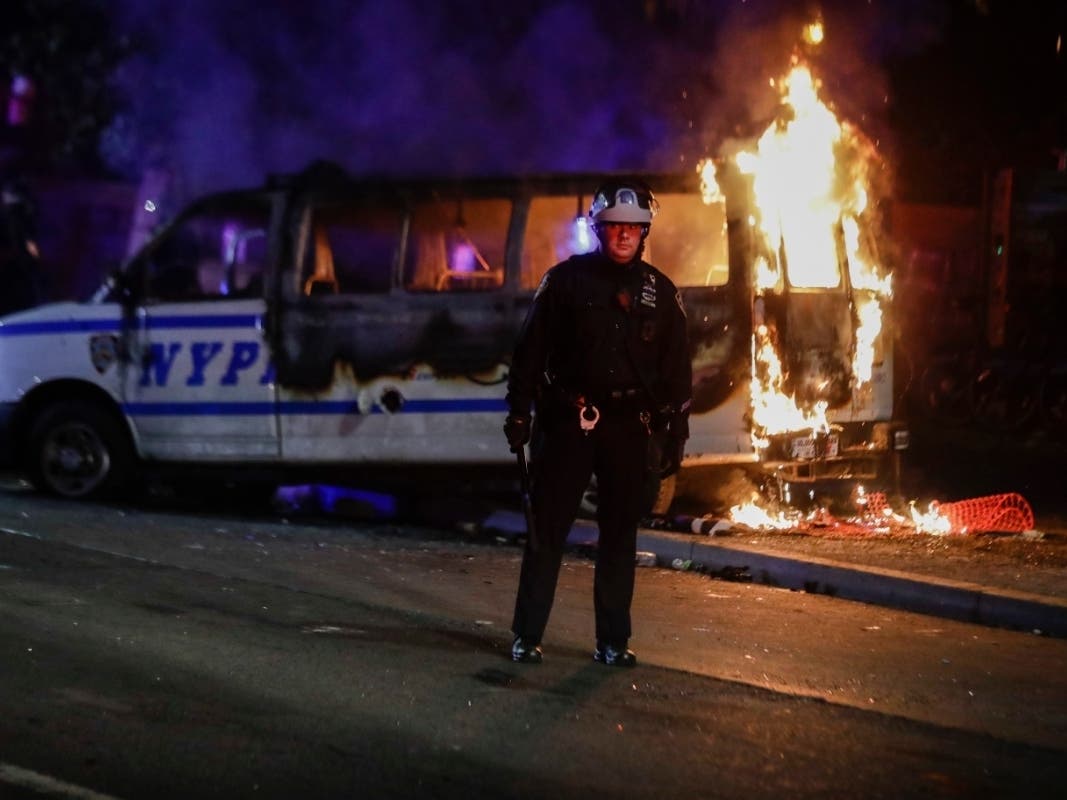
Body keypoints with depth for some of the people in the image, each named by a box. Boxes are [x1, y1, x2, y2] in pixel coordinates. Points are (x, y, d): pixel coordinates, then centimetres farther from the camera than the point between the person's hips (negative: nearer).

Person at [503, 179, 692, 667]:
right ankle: (526, 636, 4)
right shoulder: (566, 280, 0)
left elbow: (677, 369, 11)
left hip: (628, 426, 2)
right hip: (566, 421, -2)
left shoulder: (659, 292, 8)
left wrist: (675, 434, 7)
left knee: (620, 533, 6)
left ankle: (613, 640, 13)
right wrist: (519, 414, -3)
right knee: (547, 530, -1)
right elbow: (530, 350, 1)